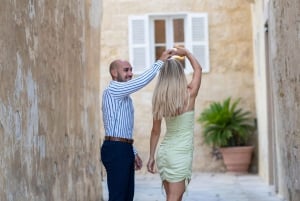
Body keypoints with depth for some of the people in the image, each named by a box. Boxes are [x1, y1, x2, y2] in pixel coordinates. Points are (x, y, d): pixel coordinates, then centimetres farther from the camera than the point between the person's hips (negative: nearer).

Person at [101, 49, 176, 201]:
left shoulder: (124, 97, 21)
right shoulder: (112, 90, -10)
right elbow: (141, 81, -21)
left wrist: (133, 153, 20)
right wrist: (160, 62, -16)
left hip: (124, 149, 10)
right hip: (116, 150, -10)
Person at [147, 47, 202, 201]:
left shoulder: (159, 99, 0)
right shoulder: (189, 95, -11)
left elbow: (155, 131, 7)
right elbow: (198, 69, 6)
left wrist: (151, 156, 15)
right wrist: (186, 52, 20)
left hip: (165, 152, 5)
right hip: (180, 154, -5)